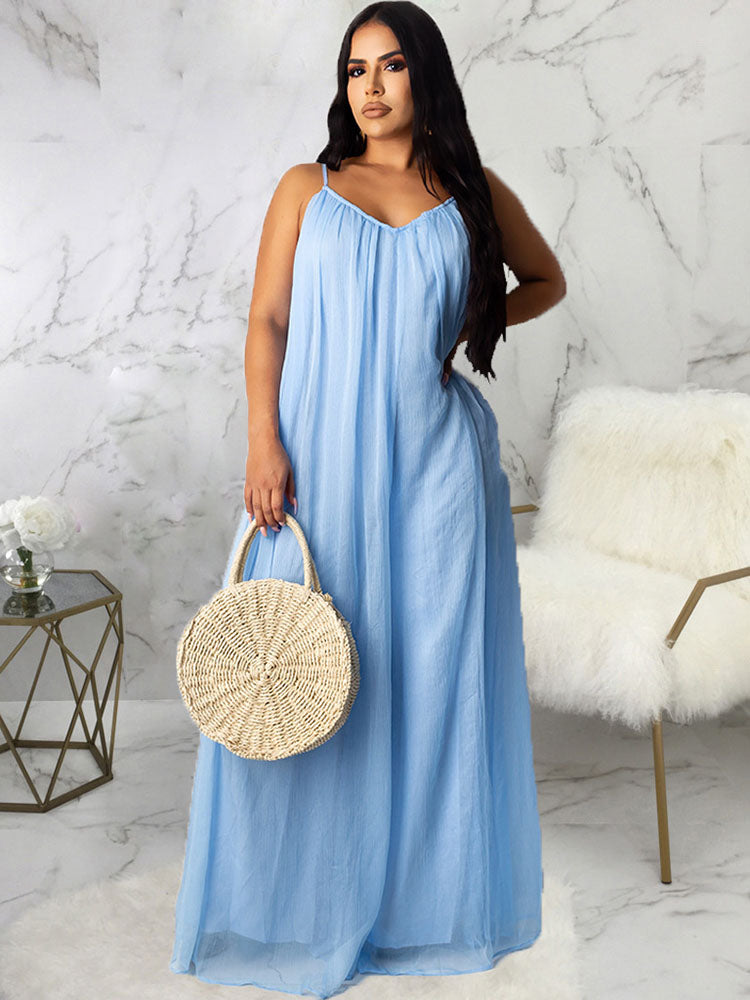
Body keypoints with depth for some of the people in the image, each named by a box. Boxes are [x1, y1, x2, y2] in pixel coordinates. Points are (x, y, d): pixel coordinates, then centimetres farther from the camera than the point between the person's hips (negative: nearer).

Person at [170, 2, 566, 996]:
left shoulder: (475, 193, 11)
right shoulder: (308, 187, 9)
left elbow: (545, 279, 25)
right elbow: (266, 321, 2)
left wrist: (467, 327, 7)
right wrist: (264, 446, -10)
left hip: (433, 458, 1)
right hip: (319, 457, 0)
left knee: (430, 671, 6)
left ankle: (424, 887, 23)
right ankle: (310, 892, 20)